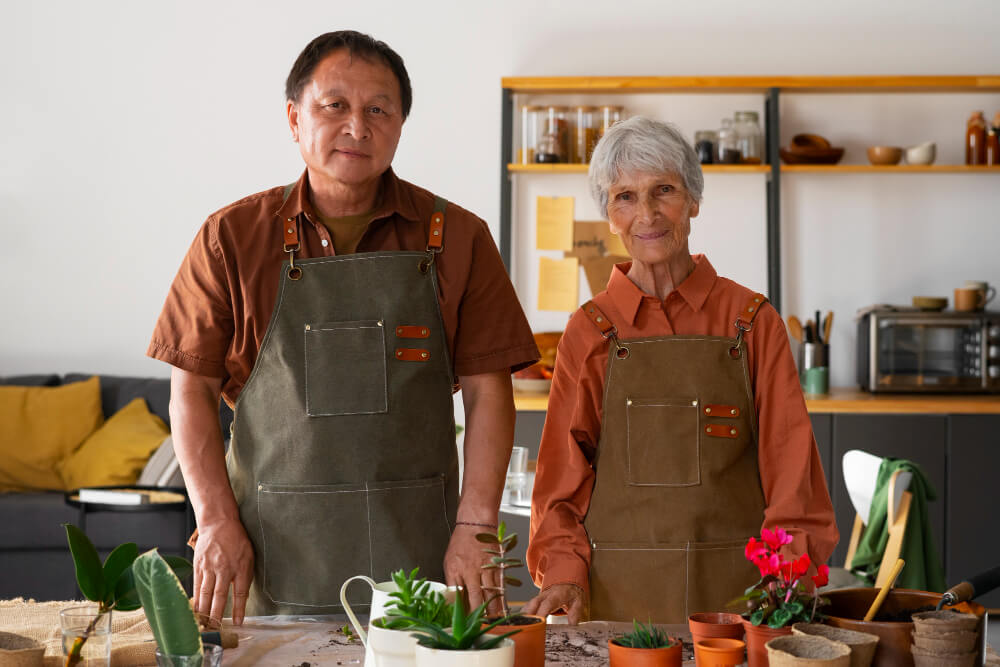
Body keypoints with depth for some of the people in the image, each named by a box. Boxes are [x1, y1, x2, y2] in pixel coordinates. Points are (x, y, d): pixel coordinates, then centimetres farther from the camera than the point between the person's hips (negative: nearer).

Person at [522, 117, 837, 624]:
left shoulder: (752, 322, 3)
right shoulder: (590, 330, 6)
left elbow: (789, 465, 3)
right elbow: (564, 471, 8)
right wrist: (564, 573, -6)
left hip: (732, 592, 0)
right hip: (613, 592, 1)